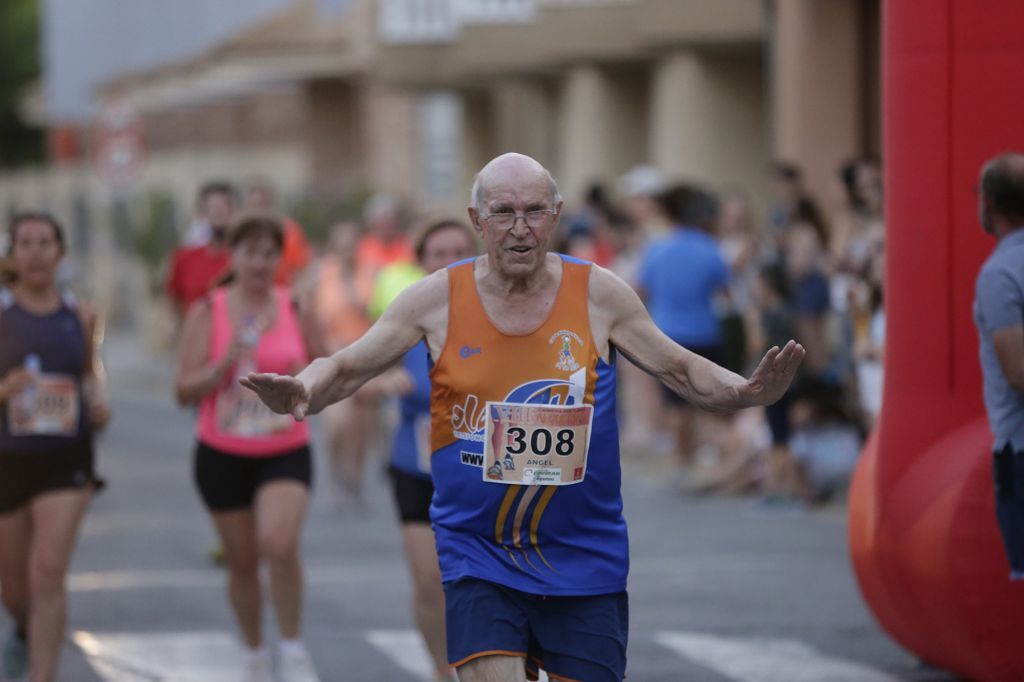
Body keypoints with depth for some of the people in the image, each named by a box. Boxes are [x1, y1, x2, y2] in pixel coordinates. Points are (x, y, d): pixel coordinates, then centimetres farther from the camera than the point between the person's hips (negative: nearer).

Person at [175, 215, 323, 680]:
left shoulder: (295, 310, 2)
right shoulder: (208, 313, -3)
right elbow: (185, 391, -7)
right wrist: (226, 363, -22)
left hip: (286, 451, 0)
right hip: (222, 454, 1)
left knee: (279, 544, -24)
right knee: (242, 563, 9)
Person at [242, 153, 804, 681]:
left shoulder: (599, 295, -1)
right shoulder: (436, 299, -3)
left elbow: (681, 371, 7)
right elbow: (345, 369, 1)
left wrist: (746, 393, -13)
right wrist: (302, 393, -21)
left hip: (584, 558, 1)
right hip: (478, 554, -1)